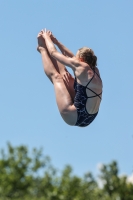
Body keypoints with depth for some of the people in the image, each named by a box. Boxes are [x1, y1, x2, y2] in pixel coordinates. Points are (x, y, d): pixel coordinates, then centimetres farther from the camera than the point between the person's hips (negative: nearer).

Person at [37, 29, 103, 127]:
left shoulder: (81, 67, -16)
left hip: (75, 117, -8)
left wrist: (46, 37, 12)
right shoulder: (94, 71, 6)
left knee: (56, 76, 3)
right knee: (64, 74, 14)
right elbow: (71, 56, 23)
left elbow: (54, 53, -5)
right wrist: (56, 41, 27)